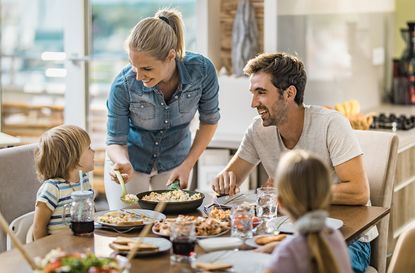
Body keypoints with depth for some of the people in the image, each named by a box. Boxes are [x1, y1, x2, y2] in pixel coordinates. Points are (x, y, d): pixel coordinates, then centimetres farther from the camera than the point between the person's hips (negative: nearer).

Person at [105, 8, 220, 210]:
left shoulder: (201, 70, -26)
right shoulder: (123, 85, -30)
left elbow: (209, 120, -8)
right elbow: (116, 141, -17)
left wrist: (187, 165, -13)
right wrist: (123, 164, -39)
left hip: (173, 161, 2)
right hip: (131, 160, -1)